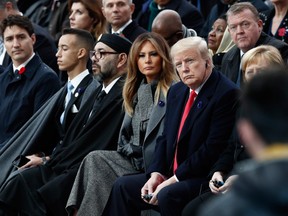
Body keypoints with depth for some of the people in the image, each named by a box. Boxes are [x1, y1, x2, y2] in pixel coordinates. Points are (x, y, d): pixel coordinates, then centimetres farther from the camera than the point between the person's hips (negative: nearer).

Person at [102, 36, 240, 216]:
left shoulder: (226, 93, -14)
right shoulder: (177, 91, 14)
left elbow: (214, 148, -20)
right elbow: (165, 138, 16)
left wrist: (174, 179, -18)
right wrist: (156, 173, -2)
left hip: (205, 181, -9)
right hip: (171, 176, 9)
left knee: (168, 195, -32)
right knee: (123, 186, 2)